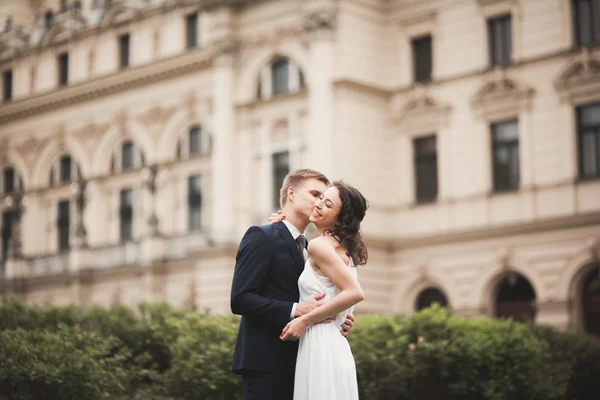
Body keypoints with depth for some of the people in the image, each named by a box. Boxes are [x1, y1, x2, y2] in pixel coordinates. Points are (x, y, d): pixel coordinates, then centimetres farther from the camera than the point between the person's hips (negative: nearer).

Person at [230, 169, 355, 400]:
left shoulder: (309, 250, 20)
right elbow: (240, 298, -16)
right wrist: (295, 310, -23)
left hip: (296, 364, 8)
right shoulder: (261, 237, -6)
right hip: (266, 363, -8)